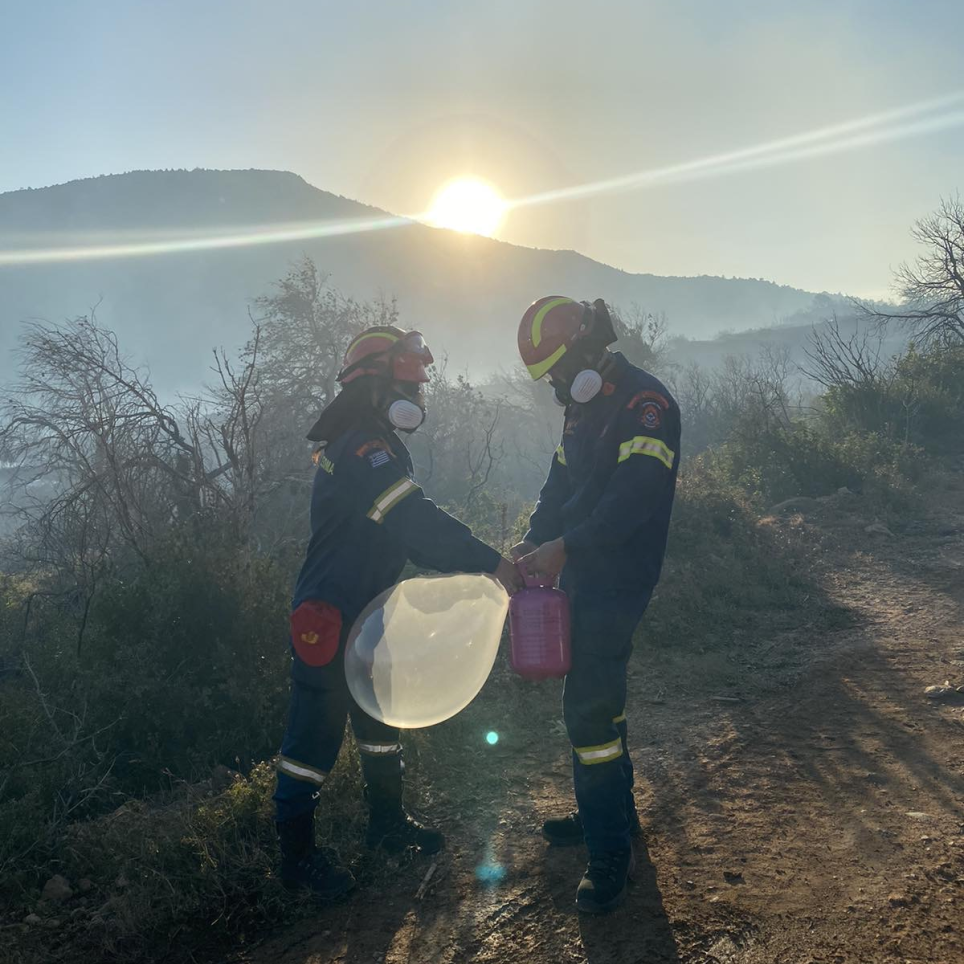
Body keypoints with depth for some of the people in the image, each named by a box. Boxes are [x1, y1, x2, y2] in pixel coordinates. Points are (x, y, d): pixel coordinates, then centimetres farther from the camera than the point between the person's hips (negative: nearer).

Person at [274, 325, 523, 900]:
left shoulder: (379, 444, 12)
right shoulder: (358, 448, -22)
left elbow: (414, 529, 9)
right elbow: (417, 523, -32)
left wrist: (486, 563, -1)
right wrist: (492, 564, -31)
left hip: (367, 615, 10)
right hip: (328, 621, -10)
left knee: (380, 720, 21)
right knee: (316, 734, 3)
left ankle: (389, 822, 39)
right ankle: (297, 855, 19)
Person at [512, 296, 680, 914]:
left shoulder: (647, 402, -16)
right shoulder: (583, 409, 15)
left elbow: (635, 496, -26)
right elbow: (561, 483, 14)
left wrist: (565, 547, -28)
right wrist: (535, 541, 0)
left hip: (619, 581, -9)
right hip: (582, 575, 9)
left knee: (589, 707, -9)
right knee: (600, 695, 18)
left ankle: (610, 852, 3)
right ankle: (613, 811, 34)